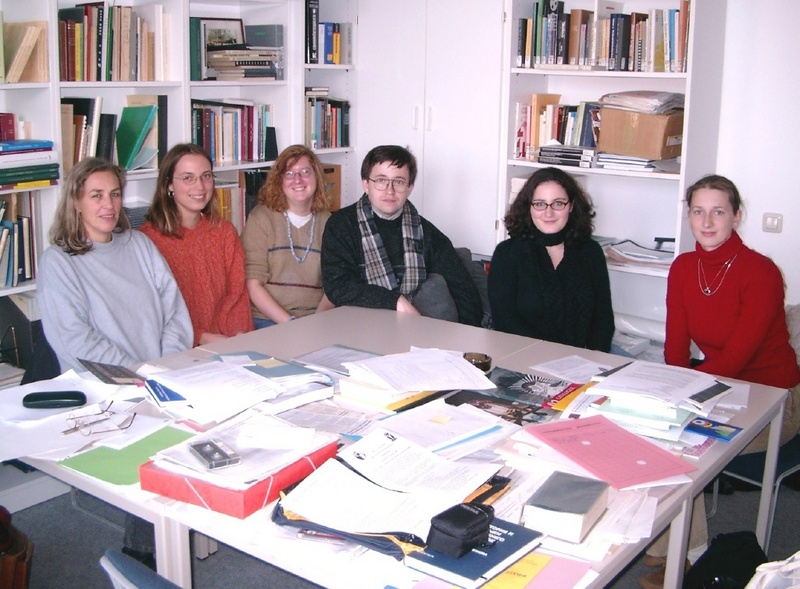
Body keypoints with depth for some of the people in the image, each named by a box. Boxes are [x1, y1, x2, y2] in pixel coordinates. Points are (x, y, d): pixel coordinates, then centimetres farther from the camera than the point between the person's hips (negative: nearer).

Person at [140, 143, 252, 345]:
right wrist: (202, 338, -16)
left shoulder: (225, 231, 13)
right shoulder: (149, 237, -5)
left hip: (228, 342, 5)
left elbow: (236, 291, 7)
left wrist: (238, 333, -11)